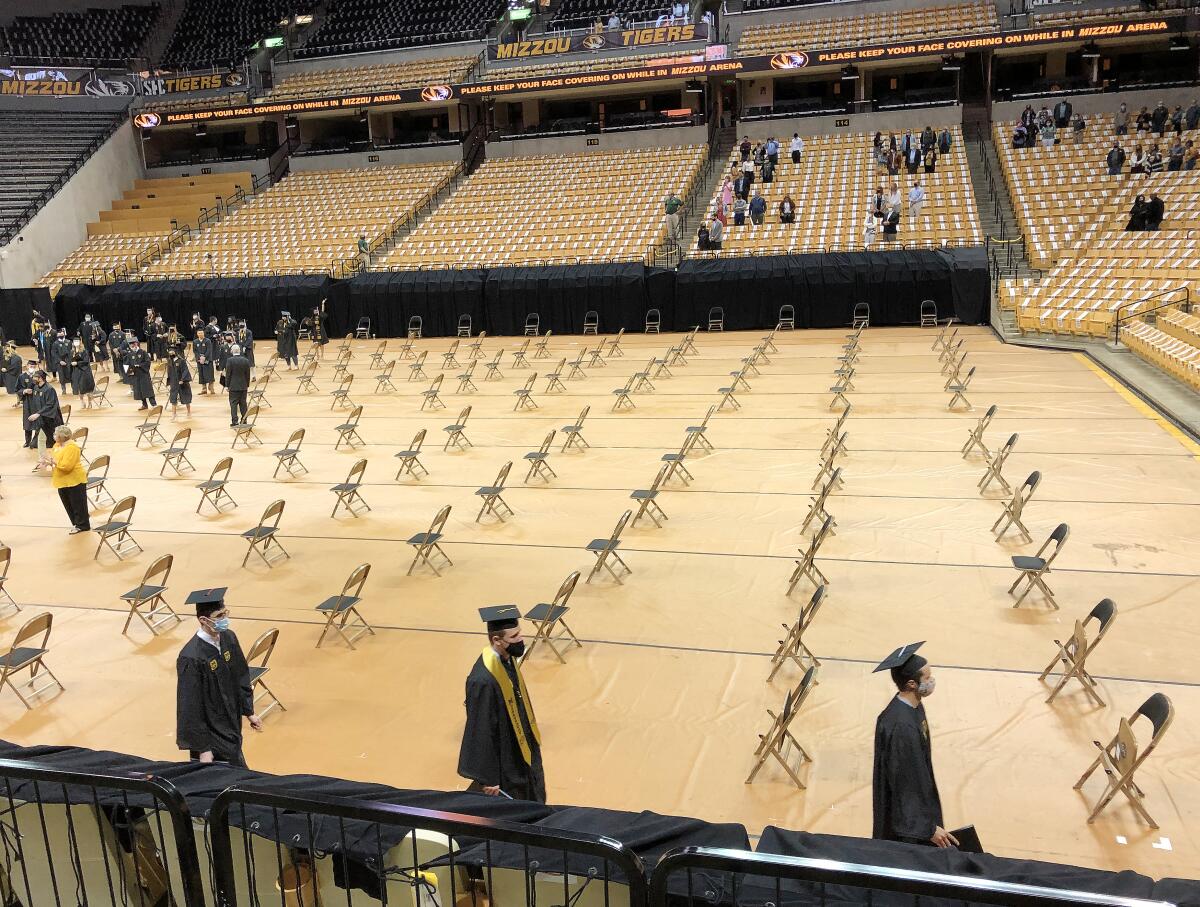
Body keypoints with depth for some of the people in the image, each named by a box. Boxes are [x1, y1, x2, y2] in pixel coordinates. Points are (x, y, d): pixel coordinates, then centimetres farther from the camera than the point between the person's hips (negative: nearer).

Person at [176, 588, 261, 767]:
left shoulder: (229, 638, -6)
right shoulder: (191, 658, -26)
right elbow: (190, 707, -21)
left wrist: (249, 712, 13)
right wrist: (202, 749, -17)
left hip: (230, 728, 7)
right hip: (211, 738, -7)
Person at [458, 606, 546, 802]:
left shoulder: (508, 658, -7)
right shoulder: (484, 680, -33)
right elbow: (481, 732, -26)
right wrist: (487, 778, -19)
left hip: (521, 750, 8)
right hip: (503, 762, -8)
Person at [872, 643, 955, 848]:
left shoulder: (912, 705, -6)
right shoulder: (902, 726, -35)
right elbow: (908, 784, -29)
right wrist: (928, 827, -22)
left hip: (917, 796, 9)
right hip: (905, 811, -9)